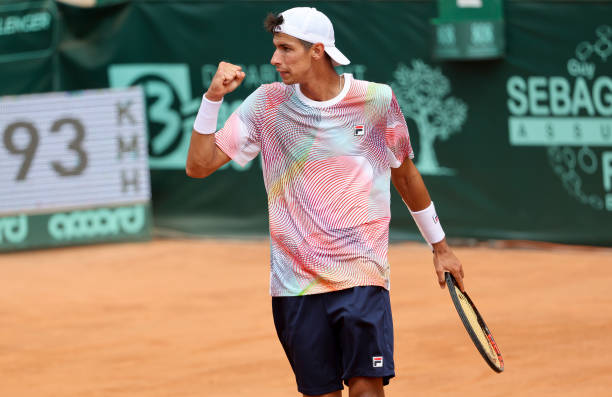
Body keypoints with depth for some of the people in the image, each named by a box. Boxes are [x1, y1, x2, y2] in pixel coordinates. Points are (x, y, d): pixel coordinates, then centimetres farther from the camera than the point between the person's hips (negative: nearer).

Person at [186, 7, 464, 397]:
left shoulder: (378, 100, 0)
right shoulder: (266, 104, 2)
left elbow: (406, 175, 15)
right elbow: (199, 165, 2)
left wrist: (440, 247, 21)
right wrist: (213, 98, -10)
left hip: (363, 275, -2)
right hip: (295, 283, 2)